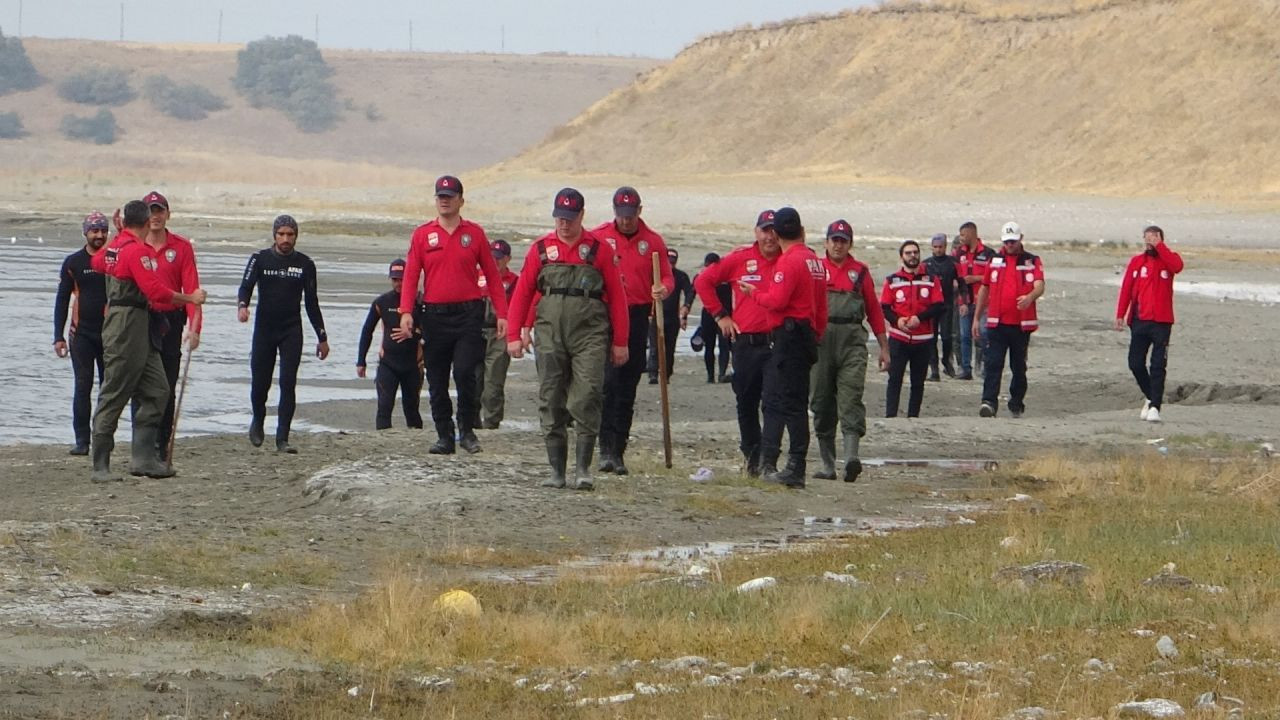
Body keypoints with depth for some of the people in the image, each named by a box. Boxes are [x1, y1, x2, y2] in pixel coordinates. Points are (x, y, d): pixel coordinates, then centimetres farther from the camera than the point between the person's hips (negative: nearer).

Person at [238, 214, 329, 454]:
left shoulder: (304, 264, 5)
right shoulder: (260, 259, 2)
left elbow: (312, 303, 11)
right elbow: (247, 285, -10)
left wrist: (322, 337, 11)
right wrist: (243, 306, -33)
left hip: (292, 331, 0)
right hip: (264, 329, 0)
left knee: (288, 383, -10)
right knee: (260, 382, 4)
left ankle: (282, 438, -11)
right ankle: (258, 422, 34)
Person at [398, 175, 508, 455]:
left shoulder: (474, 233, 6)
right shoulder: (423, 234, 7)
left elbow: (492, 275, 7)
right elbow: (411, 275, 3)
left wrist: (501, 313, 0)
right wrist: (406, 311, -11)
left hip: (468, 314, -2)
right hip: (435, 316, 2)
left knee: (465, 372, -15)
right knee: (437, 381, 4)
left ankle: (467, 430, 0)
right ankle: (444, 436, 12)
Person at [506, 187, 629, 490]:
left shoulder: (599, 249, 5)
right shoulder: (541, 249, 10)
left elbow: (617, 295, 5)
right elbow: (522, 292, 11)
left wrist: (620, 341, 3)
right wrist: (513, 335, 4)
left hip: (590, 333, -2)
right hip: (549, 332, 2)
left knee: (586, 399, -12)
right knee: (551, 402, 3)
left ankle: (583, 468, -5)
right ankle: (556, 470, 9)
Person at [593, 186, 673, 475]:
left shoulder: (653, 242, 9)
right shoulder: (597, 238, 4)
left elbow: (667, 277, 9)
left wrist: (664, 288, -13)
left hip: (637, 318, 2)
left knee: (627, 389, 6)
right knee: (608, 383, -13)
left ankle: (619, 452, 12)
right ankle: (606, 449, -14)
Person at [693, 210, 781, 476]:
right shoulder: (740, 259, 3)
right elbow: (703, 281, 11)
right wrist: (720, 315, 7)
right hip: (746, 342, 2)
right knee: (746, 404, 10)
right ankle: (751, 455, 25)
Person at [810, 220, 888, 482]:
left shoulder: (860, 272, 13)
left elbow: (874, 310, 14)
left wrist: (884, 347, 12)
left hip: (852, 342, -1)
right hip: (820, 340, 1)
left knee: (850, 399, -14)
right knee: (821, 402, 4)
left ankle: (852, 458, -26)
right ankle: (827, 464, 11)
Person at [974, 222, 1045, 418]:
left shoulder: (1032, 261, 3)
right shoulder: (994, 261, 9)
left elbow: (1040, 286, -12)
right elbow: (984, 290, 17)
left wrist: (1030, 297, -35)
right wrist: (976, 317, 16)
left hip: (1021, 325, 0)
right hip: (996, 323, 0)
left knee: (1019, 366, 10)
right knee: (993, 363, -12)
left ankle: (1016, 404, 22)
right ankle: (989, 402, -20)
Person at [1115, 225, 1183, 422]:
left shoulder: (1167, 259, 2)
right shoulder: (1136, 262, 10)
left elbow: (1177, 266, -22)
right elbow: (1126, 288, 7)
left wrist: (1158, 246, -18)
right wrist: (1120, 315, -1)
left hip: (1161, 322, -3)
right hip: (1139, 321, 3)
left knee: (1158, 367, -7)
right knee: (1135, 364, 3)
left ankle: (1154, 407, -7)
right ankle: (1151, 397, 24)